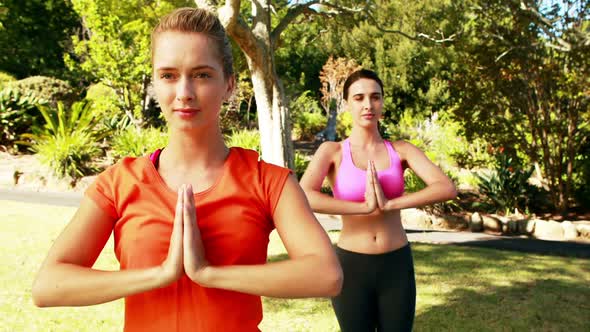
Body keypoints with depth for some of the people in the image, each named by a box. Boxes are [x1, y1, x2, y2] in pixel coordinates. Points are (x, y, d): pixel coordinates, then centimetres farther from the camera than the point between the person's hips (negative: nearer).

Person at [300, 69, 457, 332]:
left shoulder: (401, 150, 2)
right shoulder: (332, 151, -4)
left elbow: (447, 189, -14)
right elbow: (303, 198, -23)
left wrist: (388, 204, -23)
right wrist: (364, 207, -24)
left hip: (397, 265, 2)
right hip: (352, 267, -2)